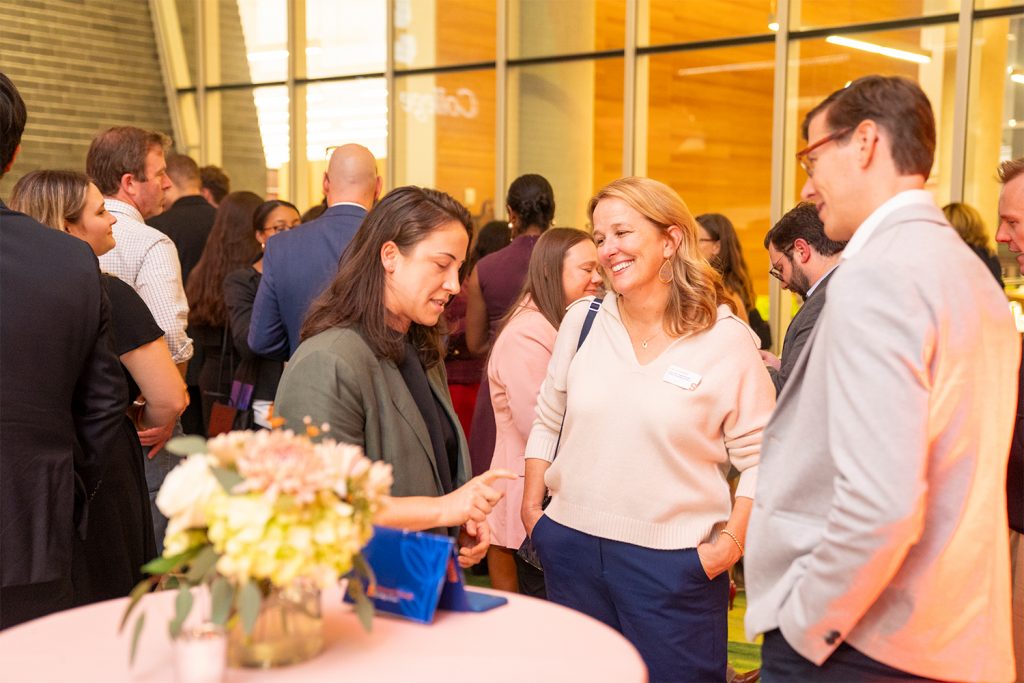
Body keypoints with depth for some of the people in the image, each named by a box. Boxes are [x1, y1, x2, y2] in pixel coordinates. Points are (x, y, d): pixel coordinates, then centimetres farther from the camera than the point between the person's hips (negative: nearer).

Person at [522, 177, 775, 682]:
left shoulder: (727, 341, -8)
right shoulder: (582, 321, 4)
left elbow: (759, 457, -6)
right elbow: (548, 422, 12)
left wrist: (730, 542, -12)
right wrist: (531, 508, 7)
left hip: (674, 562, -3)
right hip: (572, 545, 4)